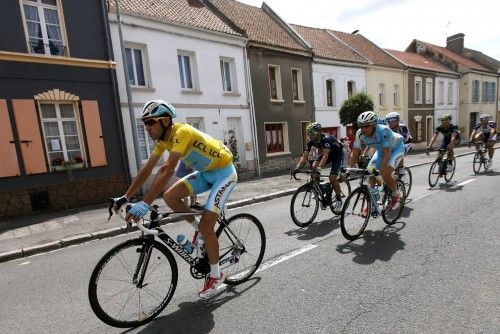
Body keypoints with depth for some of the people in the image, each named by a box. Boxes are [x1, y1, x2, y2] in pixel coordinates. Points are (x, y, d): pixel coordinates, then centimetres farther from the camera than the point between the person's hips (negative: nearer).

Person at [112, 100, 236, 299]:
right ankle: (198, 229, 15)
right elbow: (147, 169, -1)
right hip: (205, 173, 8)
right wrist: (125, 197, -5)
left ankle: (215, 275, 12)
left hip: (224, 172, -8)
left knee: (206, 225, -11)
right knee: (170, 196, -8)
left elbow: (167, 170, -39)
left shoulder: (182, 132, -27)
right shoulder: (163, 138, -1)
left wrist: (145, 204, -41)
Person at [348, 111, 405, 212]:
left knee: (385, 174, -25)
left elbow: (387, 154, -38)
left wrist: (381, 169, -49)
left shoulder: (383, 131, -37)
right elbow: (354, 153, -20)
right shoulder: (360, 134, -23)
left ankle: (396, 195, 6)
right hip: (381, 150, 5)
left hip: (395, 148, -5)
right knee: (370, 175, -9)